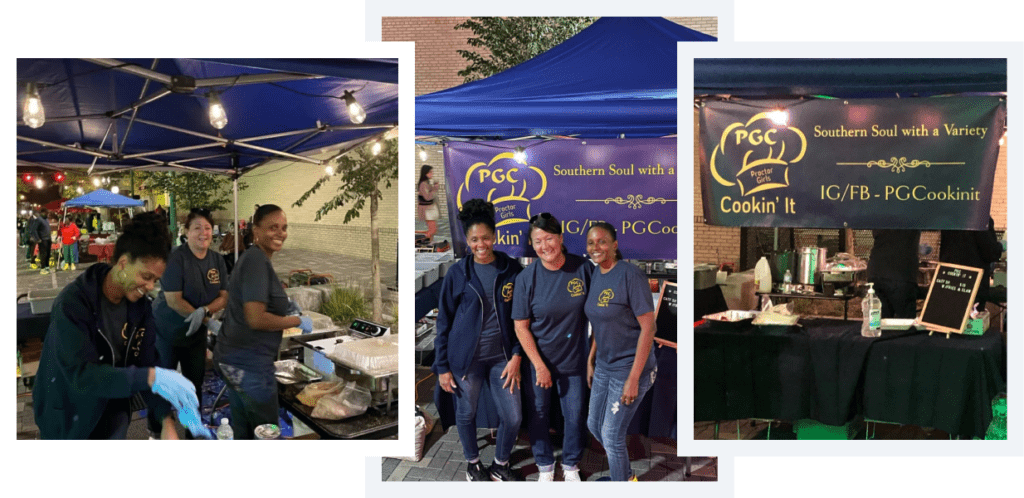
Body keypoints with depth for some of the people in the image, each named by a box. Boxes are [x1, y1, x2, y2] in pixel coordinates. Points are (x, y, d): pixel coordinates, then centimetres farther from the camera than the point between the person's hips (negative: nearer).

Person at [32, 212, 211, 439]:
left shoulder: (140, 305, -7)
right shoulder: (73, 302, -25)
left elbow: (145, 364, -8)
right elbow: (80, 374, -33)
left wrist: (167, 420, -20)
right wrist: (152, 377, -43)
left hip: (112, 410, 5)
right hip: (67, 419, -4)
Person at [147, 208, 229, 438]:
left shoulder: (217, 260, -1)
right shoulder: (175, 258, -19)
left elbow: (223, 297, 0)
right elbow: (173, 299, -22)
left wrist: (204, 311, -20)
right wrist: (207, 319, -18)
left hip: (196, 332, 5)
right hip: (167, 331, -5)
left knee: (195, 383, 13)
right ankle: (156, 431, 26)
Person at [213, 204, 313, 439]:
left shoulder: (250, 257, 12)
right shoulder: (257, 260, -18)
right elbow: (256, 319, -24)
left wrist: (283, 306, 17)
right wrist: (298, 321, -13)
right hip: (249, 364, -10)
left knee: (242, 431, 20)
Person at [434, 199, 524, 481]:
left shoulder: (512, 270, -3)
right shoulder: (458, 274, -5)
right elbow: (444, 322, -1)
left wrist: (516, 355, -4)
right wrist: (442, 367, -2)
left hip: (501, 356, 1)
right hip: (466, 357, -1)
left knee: (513, 416, 3)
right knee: (466, 413, 12)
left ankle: (501, 465, 30)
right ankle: (473, 464, 38)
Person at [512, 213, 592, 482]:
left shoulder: (583, 268, -10)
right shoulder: (526, 278, -13)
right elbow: (521, 327, -9)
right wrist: (540, 366, -10)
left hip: (574, 360, 1)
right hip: (537, 360, -1)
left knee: (576, 415, 11)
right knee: (538, 415, 13)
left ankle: (571, 465, 37)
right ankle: (545, 466, 37)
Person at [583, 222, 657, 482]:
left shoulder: (630, 275, -20)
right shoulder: (597, 275, 4)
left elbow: (648, 328, -21)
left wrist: (633, 379, -22)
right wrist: (591, 360, 15)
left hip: (629, 367, -8)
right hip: (604, 366, 8)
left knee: (612, 435, 0)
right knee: (594, 425, 19)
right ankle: (628, 475, 42)